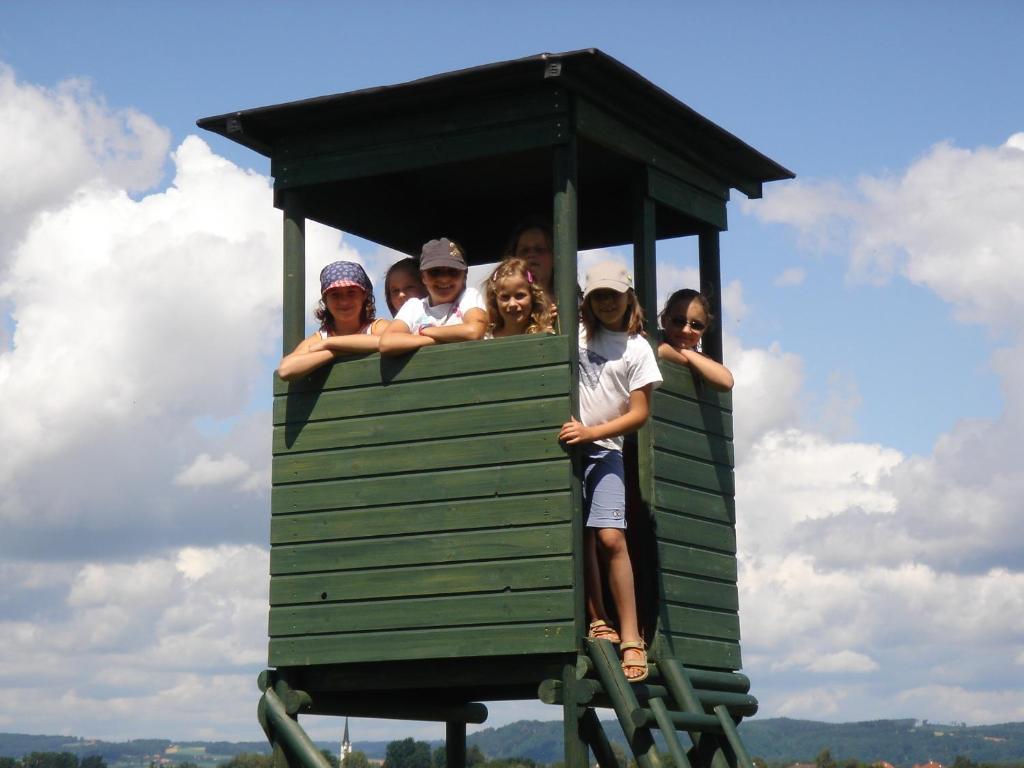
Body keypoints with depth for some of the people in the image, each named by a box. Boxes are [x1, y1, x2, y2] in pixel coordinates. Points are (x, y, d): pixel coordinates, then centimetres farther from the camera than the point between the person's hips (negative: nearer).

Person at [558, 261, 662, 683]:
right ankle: (597, 624, 6)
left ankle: (631, 639, -15)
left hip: (604, 448, -2)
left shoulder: (637, 348, 5)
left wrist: (592, 432, -11)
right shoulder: (576, 334, 13)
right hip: (565, 444, 2)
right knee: (580, 536, -3)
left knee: (610, 537, -14)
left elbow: (639, 413, 0)